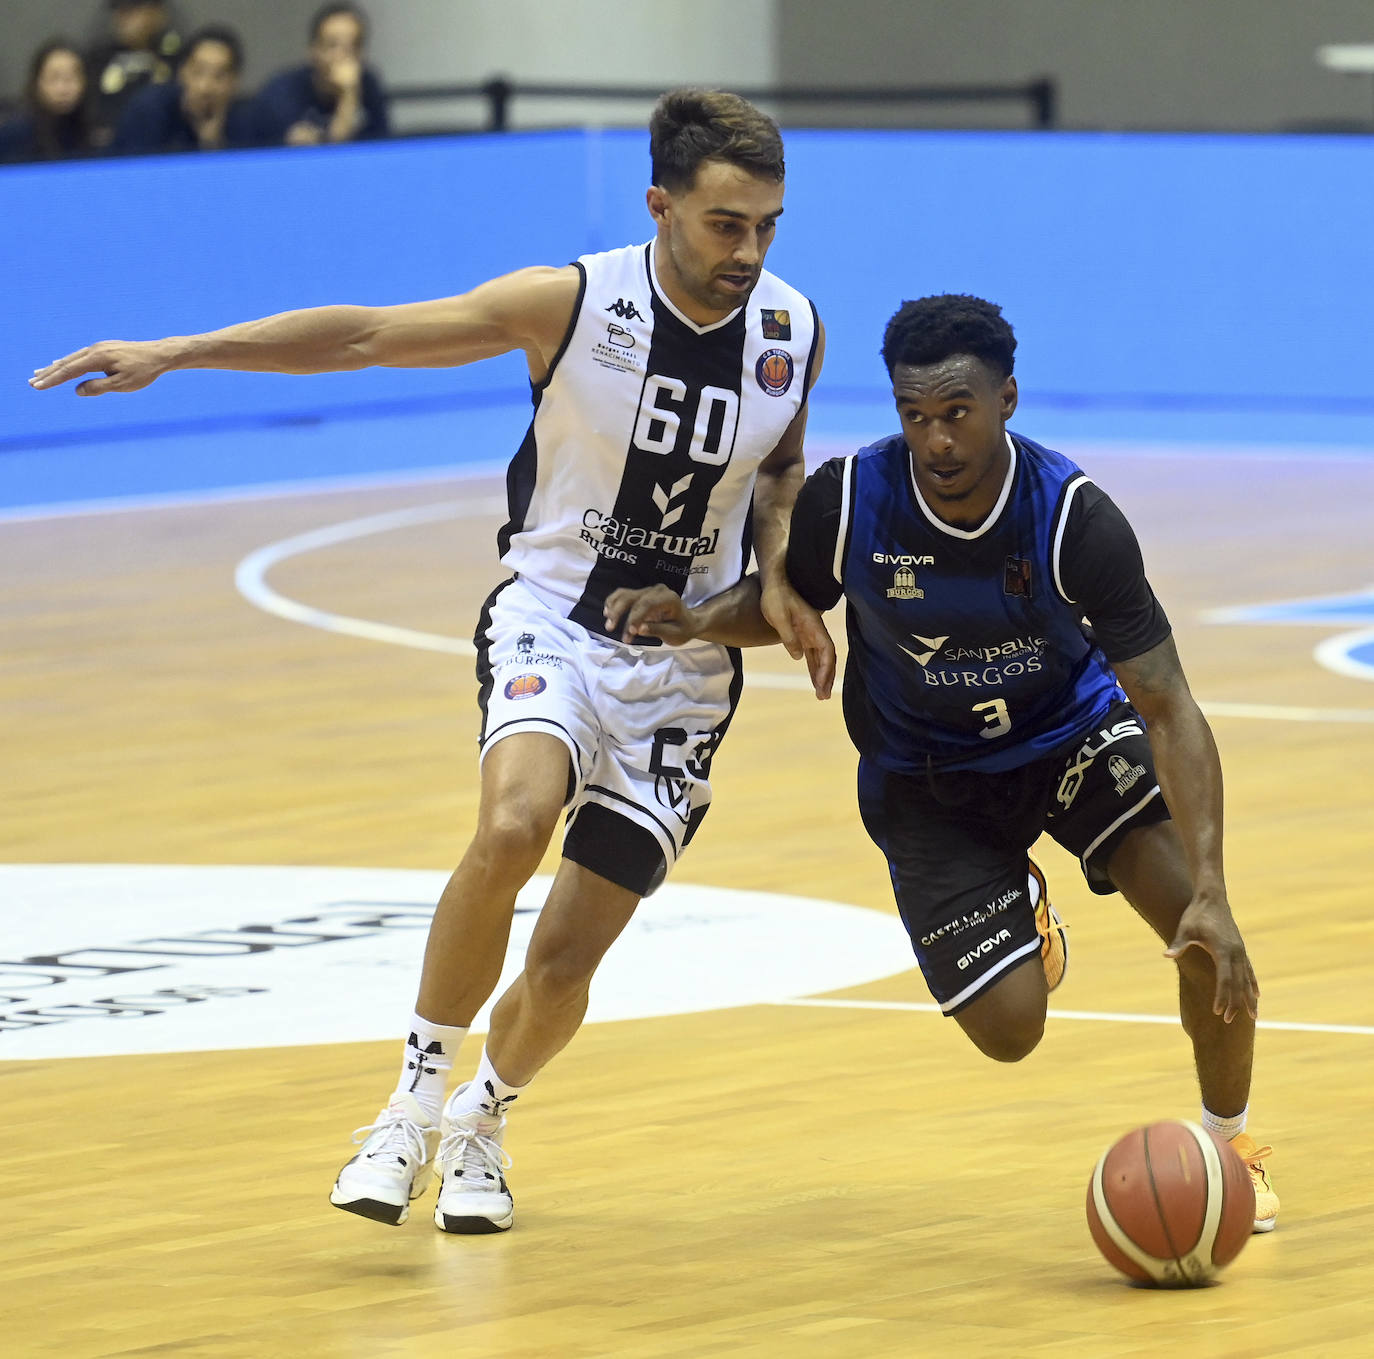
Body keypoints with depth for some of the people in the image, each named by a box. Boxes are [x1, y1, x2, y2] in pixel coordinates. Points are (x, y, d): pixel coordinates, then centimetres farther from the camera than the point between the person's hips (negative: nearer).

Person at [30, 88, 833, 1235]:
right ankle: (418, 1091, -15)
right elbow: (366, 335, -10)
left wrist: (778, 580, -2)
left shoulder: (793, 333, -4)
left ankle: (482, 1119, 32)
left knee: (568, 955, -1)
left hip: (684, 668, 2)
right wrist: (175, 354, -13)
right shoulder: (573, 303, -14)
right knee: (513, 828, -33)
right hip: (553, 623, -2)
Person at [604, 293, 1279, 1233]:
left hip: (1073, 731, -1)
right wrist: (698, 620, -25)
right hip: (927, 776, 1)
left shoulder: (1076, 518, -29)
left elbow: (1170, 709, -28)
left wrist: (1212, 895, -37)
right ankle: (1016, 932, 29)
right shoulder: (848, 502, -25)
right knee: (1008, 1030, -11)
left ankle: (1231, 1144, 7)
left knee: (1211, 940, -23)